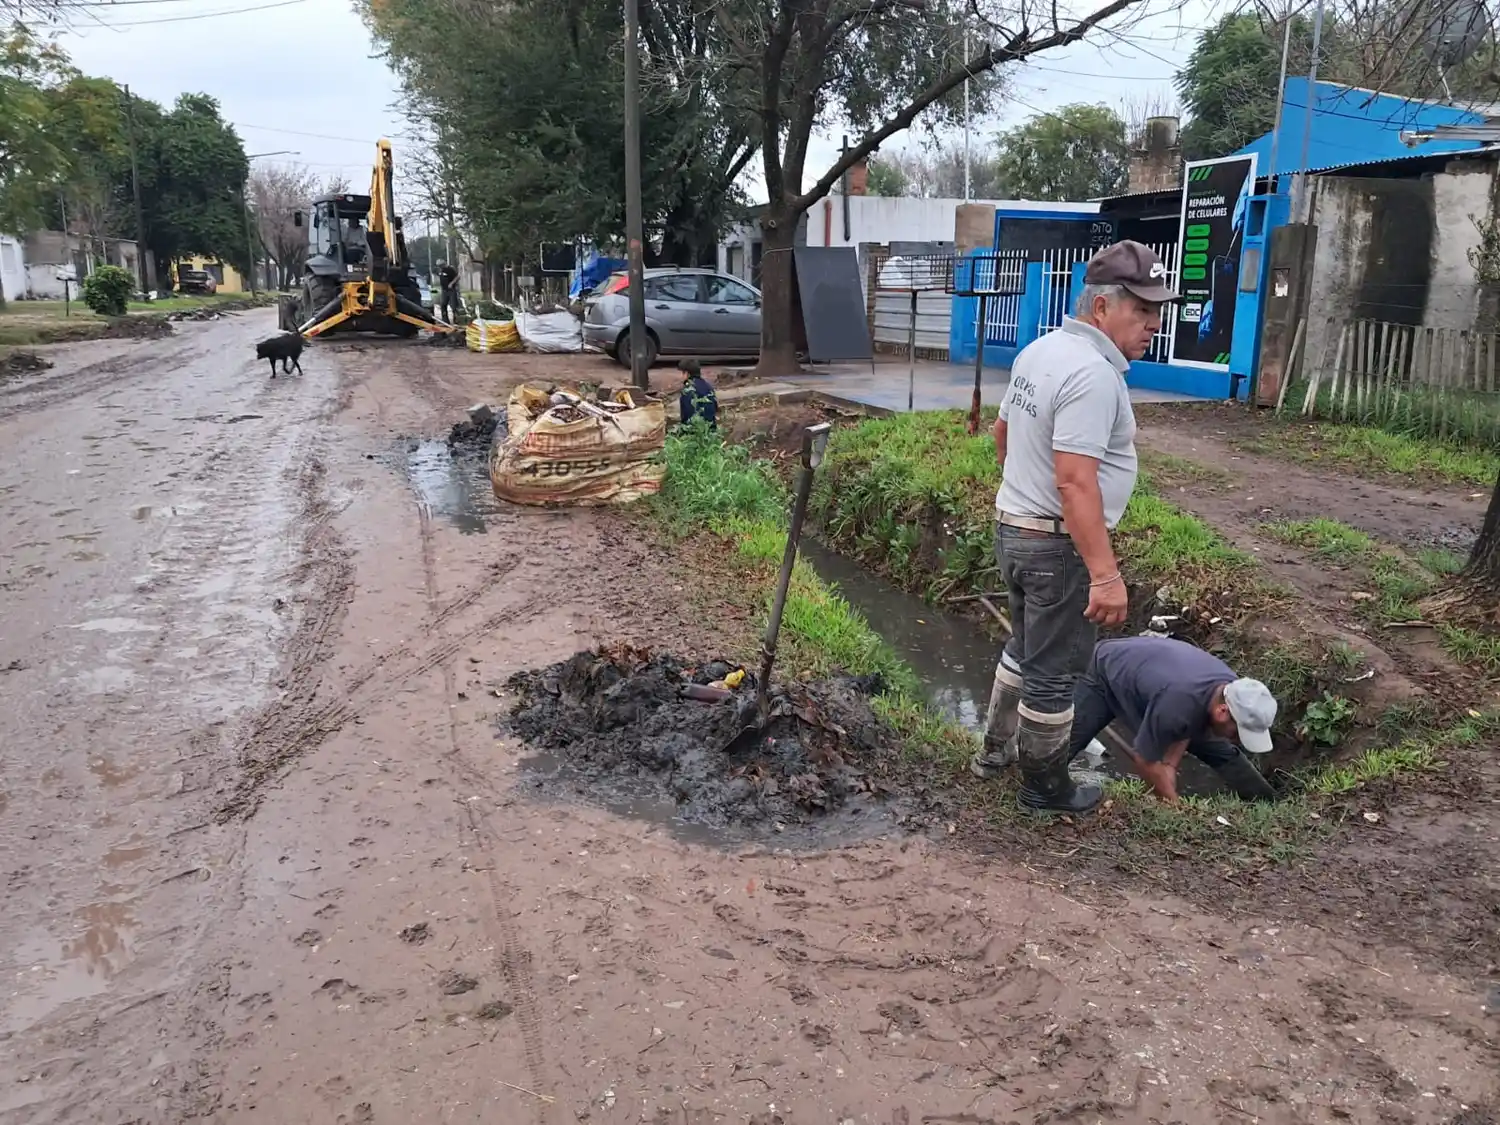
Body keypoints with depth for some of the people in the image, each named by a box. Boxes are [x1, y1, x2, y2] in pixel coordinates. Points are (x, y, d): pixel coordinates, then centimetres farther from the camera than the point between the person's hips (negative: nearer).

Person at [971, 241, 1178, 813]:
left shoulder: (1039, 351, 6)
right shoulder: (1093, 375, -24)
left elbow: (1002, 430, 19)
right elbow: (1076, 482, -30)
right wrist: (1105, 575, -30)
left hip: (1013, 527, 10)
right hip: (1059, 545, -10)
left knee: (1023, 649, 26)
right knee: (1054, 672, 7)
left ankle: (997, 749, 40)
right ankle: (1046, 786, 23)